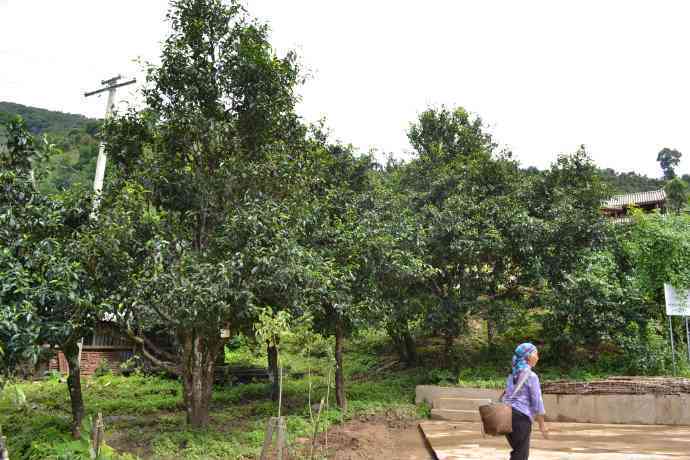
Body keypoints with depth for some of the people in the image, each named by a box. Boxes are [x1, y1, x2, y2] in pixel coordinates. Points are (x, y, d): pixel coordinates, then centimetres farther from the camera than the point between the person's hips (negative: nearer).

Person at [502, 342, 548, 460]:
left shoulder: (512, 375, 15)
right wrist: (542, 424, -4)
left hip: (508, 414, 8)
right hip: (521, 416, -8)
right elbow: (536, 401, -10)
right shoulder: (531, 376, -9)